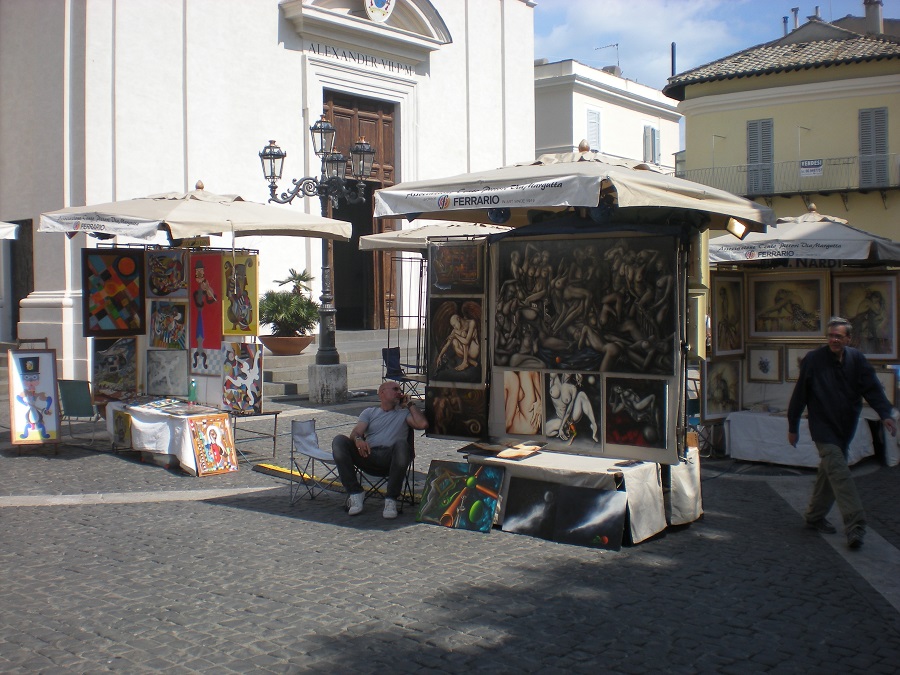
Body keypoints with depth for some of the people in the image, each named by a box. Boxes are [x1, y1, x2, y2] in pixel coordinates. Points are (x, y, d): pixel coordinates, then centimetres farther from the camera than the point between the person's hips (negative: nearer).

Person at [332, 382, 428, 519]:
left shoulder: (403, 413, 25)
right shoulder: (369, 412, 27)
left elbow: (423, 424, 4)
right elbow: (355, 432, 9)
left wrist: (410, 404, 15)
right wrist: (358, 439, -16)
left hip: (390, 457, -1)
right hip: (368, 455, 2)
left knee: (401, 444, -36)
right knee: (339, 440, -22)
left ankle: (391, 499, -28)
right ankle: (355, 494, -23)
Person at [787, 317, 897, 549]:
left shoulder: (856, 359, 1)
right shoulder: (813, 360, -9)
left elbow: (872, 388, -3)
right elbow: (799, 395, -3)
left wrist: (885, 414, -21)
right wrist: (792, 427, 1)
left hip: (845, 428, 5)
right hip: (823, 426, -5)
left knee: (830, 472, 13)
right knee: (839, 472, -15)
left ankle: (815, 517, 29)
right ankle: (855, 526, -21)